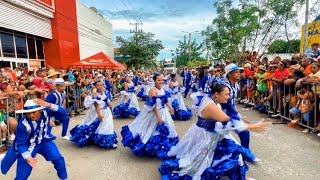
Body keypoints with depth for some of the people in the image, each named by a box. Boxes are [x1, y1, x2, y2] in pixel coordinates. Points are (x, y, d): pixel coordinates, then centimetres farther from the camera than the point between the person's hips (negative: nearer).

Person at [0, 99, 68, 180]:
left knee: (59, 159, -6)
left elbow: (64, 115, -36)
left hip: (44, 141, 2)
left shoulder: (46, 112, -24)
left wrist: (49, 105, -49)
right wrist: (27, 157, -36)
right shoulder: (23, 124, -29)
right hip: (28, 145, -2)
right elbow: (21, 143, -21)